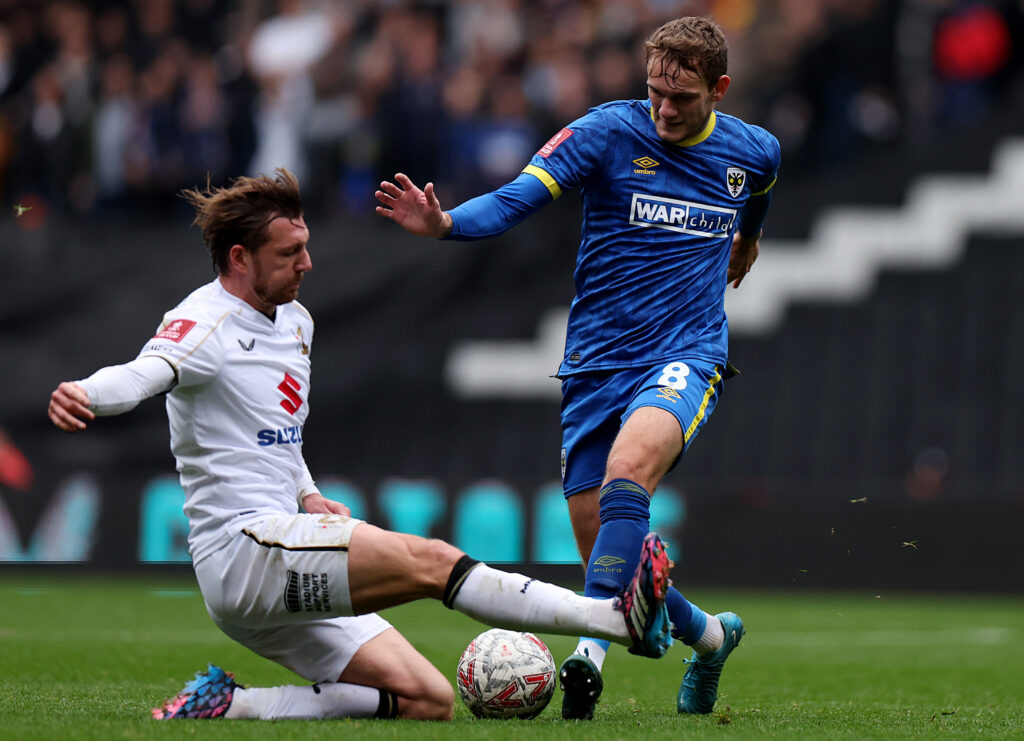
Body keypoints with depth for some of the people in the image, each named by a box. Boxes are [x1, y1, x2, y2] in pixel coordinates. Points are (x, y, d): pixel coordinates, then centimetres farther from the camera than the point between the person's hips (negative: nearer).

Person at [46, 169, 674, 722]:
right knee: (428, 560, -24)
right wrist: (84, 393, -54)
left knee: (429, 702, 1)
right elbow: (144, 374, -31)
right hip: (243, 547, -10)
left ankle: (229, 705, -2)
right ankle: (620, 619, -29)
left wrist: (308, 495, 13)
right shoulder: (206, 324, -10)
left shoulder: (294, 320, 17)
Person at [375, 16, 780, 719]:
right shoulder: (609, 132, -5)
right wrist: (445, 222, -34)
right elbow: (517, 198, -17)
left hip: (687, 355, -1)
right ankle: (708, 635, 32)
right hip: (598, 364, 1)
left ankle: (591, 650, -39)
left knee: (627, 470, -33)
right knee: (606, 559, 3)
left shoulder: (754, 153, 4)